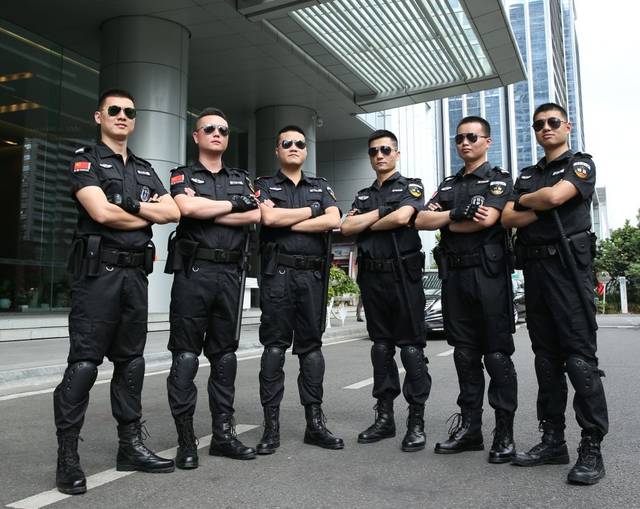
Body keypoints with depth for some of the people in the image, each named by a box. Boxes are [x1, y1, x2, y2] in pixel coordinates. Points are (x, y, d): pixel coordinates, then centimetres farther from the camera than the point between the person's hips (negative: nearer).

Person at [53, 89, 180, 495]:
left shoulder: (145, 170, 20)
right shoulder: (86, 160, 2)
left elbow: (173, 212, 6)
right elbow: (101, 212, -15)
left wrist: (131, 205, -6)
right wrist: (147, 216, 0)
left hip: (135, 274, 6)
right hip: (98, 272, -6)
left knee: (131, 361, 9)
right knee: (84, 364, -6)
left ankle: (131, 445, 18)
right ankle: (68, 457, 2)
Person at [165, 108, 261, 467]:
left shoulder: (241, 179, 18)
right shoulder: (183, 176, 8)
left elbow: (257, 215, -1)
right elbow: (187, 207, -15)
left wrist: (208, 212, -6)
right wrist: (233, 204, -5)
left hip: (230, 273, 4)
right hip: (193, 271, -3)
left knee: (225, 354, 8)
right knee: (186, 356, -1)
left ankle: (223, 434, 17)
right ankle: (186, 439, 7)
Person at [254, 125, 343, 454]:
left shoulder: (321, 187, 17)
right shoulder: (264, 186, 11)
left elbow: (334, 220, -2)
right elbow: (268, 217, -11)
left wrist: (289, 223, -5)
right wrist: (310, 211, -1)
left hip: (313, 275, 3)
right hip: (278, 273, -2)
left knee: (311, 346, 6)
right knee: (274, 347, -2)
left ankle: (315, 423, 12)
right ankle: (271, 426, 4)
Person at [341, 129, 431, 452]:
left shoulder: (411, 186, 5)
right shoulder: (363, 196, 19)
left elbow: (402, 217, -15)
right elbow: (346, 227, 2)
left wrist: (364, 224, -2)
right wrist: (380, 212, -7)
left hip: (404, 274, -5)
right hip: (372, 276, 5)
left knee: (411, 346, -3)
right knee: (381, 346, 9)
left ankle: (416, 421, 3)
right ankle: (384, 417, 16)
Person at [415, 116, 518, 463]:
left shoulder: (499, 179, 6)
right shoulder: (448, 185, 20)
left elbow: (488, 219, -13)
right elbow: (421, 220, 5)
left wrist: (445, 222, -1)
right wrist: (459, 213, -7)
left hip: (488, 273, -5)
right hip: (454, 275, 5)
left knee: (497, 354, -3)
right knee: (465, 353, 8)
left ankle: (504, 433, 5)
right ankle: (469, 427, 16)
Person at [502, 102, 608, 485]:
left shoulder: (581, 164, 4)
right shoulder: (527, 175, 20)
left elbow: (555, 196, -16)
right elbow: (508, 219, 6)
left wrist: (523, 200, 2)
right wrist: (542, 206, -7)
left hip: (569, 265, -6)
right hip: (534, 269, 6)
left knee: (579, 357, -8)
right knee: (547, 357, 8)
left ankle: (592, 448, -1)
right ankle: (553, 440, 15)